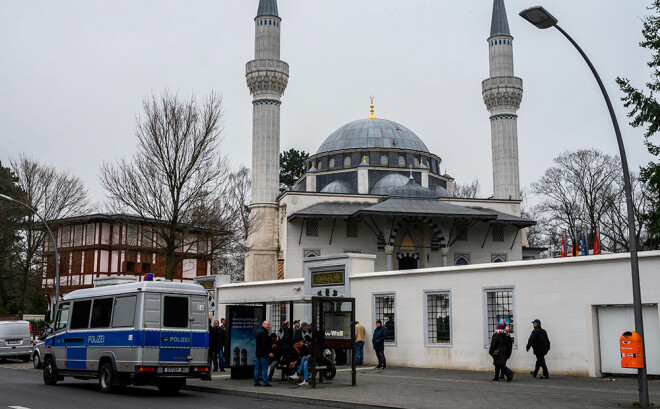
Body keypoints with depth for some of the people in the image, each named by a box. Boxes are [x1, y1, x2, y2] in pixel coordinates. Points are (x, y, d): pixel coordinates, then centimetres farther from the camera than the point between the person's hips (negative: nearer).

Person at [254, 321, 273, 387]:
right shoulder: (263, 332, -15)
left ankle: (256, 382, 14)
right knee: (264, 367, -8)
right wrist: (269, 352, -22)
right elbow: (265, 344, -22)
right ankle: (265, 382, -8)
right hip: (263, 353, -10)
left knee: (257, 367, 11)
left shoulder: (259, 331, 17)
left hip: (258, 352, 10)